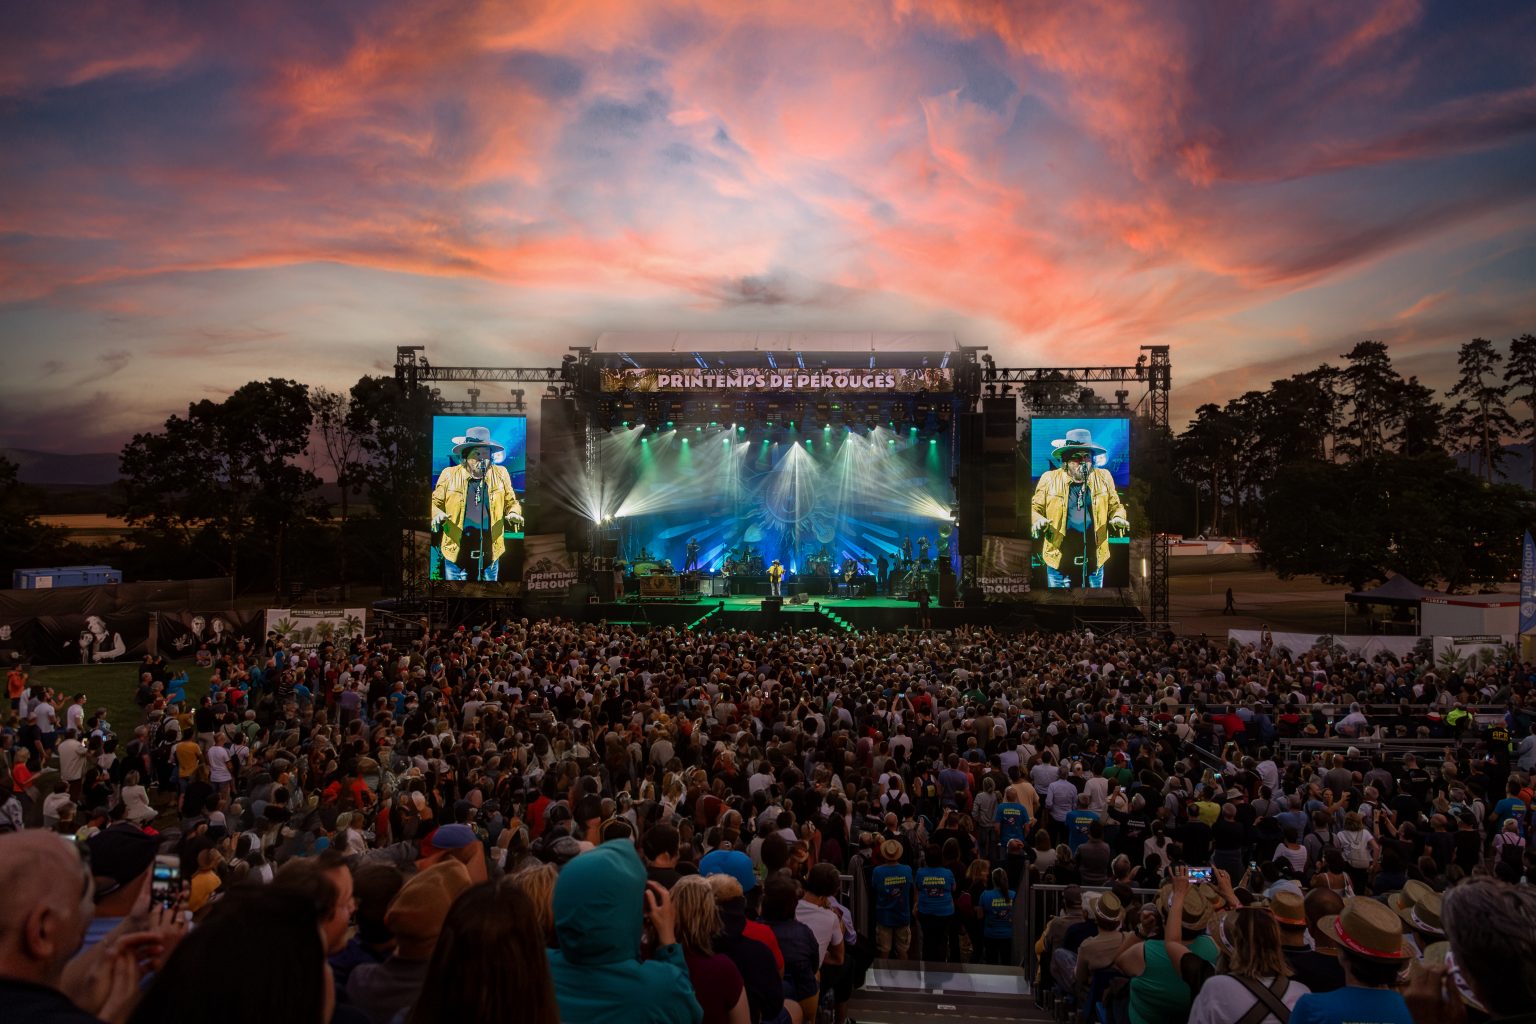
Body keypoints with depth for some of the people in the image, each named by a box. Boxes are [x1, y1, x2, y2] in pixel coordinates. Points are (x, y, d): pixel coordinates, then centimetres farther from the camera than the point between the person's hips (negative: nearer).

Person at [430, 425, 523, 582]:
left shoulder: (501, 474, 1)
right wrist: (437, 514, -17)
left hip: (490, 553, 2)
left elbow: (511, 502, 10)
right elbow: (435, 502, 5)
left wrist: (513, 513, -13)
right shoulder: (449, 475, -3)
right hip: (456, 553, -1)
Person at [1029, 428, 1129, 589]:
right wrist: (1038, 520, -19)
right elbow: (1035, 508, 3)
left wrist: (1118, 518, -10)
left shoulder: (1104, 478, 3)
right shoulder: (1049, 479, -4)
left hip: (1094, 561, 2)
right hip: (1059, 562, -2)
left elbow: (1115, 506, 12)